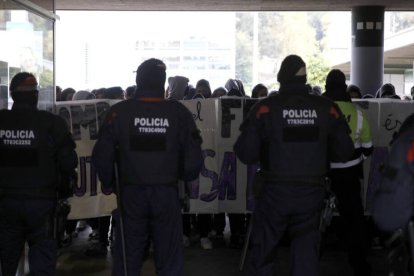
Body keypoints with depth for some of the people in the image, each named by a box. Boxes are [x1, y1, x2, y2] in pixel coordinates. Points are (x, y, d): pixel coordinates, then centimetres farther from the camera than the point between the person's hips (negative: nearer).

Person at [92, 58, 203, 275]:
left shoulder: (119, 112, -7)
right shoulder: (179, 113, -7)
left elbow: (102, 155, -6)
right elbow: (193, 157, -4)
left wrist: (109, 182, 12)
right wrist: (185, 177, 17)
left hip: (130, 194, 0)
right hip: (167, 193, 0)